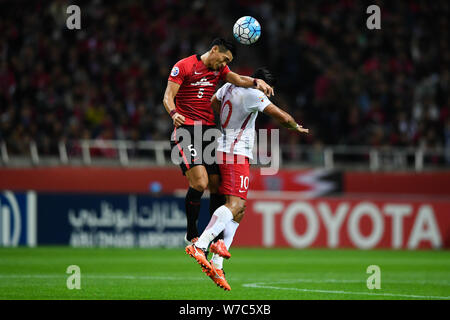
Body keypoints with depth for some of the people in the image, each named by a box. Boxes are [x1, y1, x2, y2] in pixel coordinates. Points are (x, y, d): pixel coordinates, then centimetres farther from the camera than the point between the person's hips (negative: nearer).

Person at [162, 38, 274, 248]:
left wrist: (255, 82, -20)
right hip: (186, 128, -7)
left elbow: (238, 80, 1)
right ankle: (191, 234, -4)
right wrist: (174, 113, -28)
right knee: (200, 183, -19)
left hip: (209, 129, 7)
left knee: (217, 185, 1)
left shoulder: (219, 69, 17)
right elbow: (168, 96, -7)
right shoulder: (184, 66, -2)